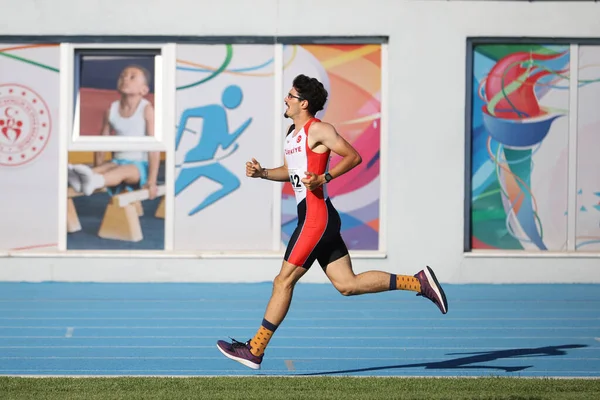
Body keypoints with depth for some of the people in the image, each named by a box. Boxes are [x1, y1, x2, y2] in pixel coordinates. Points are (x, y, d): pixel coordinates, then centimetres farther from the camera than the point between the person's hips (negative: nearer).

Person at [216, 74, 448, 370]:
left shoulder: (317, 130, -8)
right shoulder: (292, 132, 19)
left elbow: (353, 157, -10)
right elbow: (290, 172, 29)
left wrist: (323, 178, -19)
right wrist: (262, 173, 13)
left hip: (317, 216, -10)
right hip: (316, 218, 10)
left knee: (283, 281, -6)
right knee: (347, 284, 6)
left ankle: (254, 351, -3)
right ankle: (419, 283, 7)